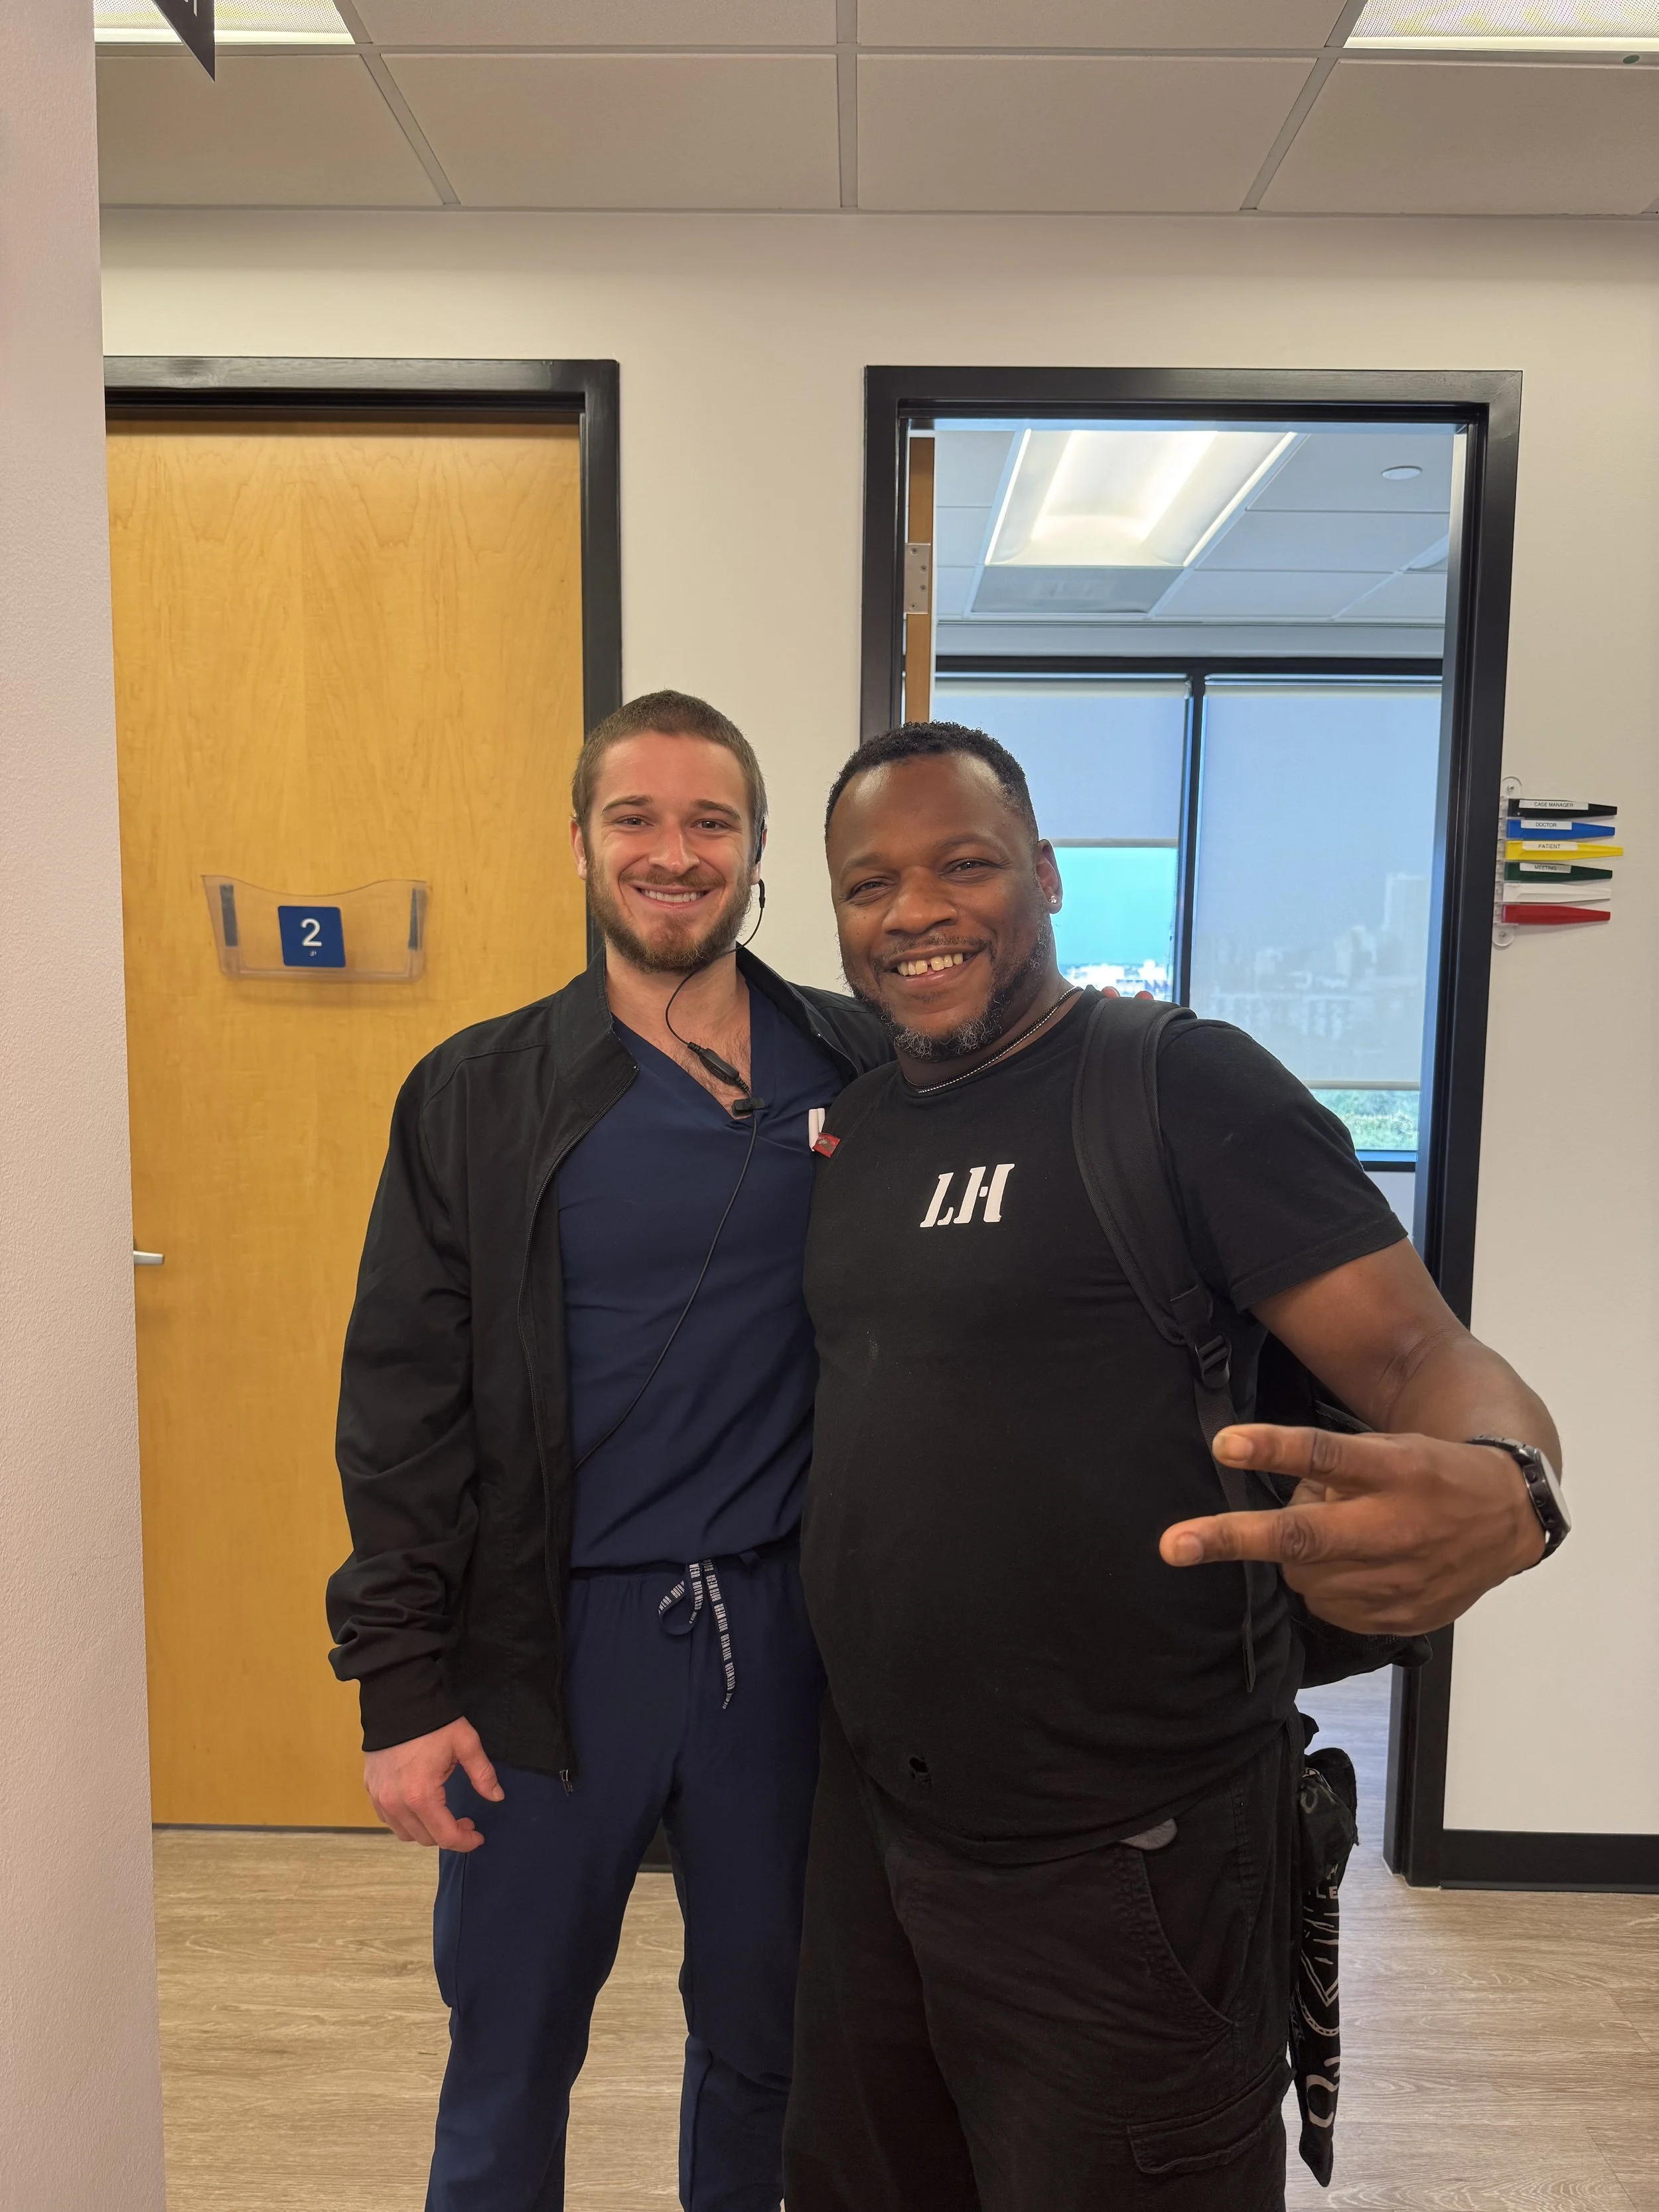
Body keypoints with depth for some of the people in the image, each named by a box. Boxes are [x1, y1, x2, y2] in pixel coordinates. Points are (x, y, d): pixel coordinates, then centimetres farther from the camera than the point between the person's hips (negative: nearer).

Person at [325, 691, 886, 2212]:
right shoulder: (476, 1096, -4)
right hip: (557, 1635, -1)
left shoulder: (865, 1075, -3)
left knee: (765, 2033, 22)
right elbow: (403, 1404, -4)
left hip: (786, 1628, 1)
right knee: (509, 2054, 17)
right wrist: (402, 1684, -6)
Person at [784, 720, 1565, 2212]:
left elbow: (1424, 1357, -22)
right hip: (873, 1811, 7)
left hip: (1117, 1862, -6)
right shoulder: (858, 1124, 6)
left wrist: (1500, 1493, -40)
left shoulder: (1185, 1087, -15)